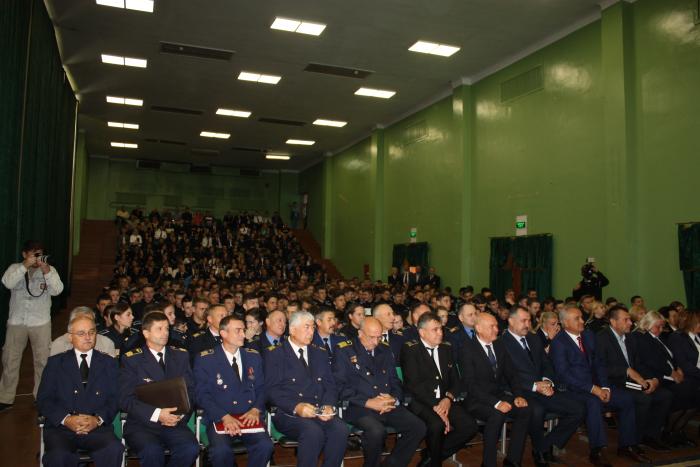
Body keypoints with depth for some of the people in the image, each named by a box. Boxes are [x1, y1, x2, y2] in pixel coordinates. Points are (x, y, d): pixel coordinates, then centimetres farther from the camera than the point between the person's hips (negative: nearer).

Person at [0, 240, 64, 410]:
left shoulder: (50, 270, 0)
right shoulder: (15, 268, 3)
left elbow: (57, 290, -14)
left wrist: (46, 271, -26)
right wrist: (25, 266, -25)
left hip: (41, 322, -1)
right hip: (16, 321, 1)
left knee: (43, 360, 3)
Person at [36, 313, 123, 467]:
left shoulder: (108, 363, 15)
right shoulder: (55, 363, 14)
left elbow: (115, 398, 7)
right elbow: (43, 400, 6)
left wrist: (98, 419, -12)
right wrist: (66, 419, -11)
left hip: (97, 427, 0)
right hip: (60, 427, 0)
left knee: (114, 450, -30)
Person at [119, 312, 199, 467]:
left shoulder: (181, 356, 12)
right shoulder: (131, 359, 2)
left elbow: (191, 390, 10)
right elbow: (126, 399, -6)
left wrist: (180, 414, -10)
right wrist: (157, 414, -19)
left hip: (174, 423, 3)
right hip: (142, 424, -2)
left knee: (191, 448, -25)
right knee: (152, 451, -33)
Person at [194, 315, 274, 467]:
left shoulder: (254, 356, 12)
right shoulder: (205, 359, 1)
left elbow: (261, 388, 11)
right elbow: (202, 394, -5)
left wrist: (256, 410, -9)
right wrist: (224, 416, -19)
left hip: (249, 416, 2)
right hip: (218, 418, -2)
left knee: (265, 445, -26)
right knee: (221, 450, -31)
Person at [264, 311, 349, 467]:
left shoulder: (320, 353, 19)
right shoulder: (275, 354, 3)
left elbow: (330, 385, 13)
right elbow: (272, 390, -7)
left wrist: (328, 406, -8)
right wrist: (296, 407, -21)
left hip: (320, 412, 4)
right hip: (288, 413, -4)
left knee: (340, 430, -25)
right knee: (313, 432, -33)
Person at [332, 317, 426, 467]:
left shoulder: (385, 350, 17)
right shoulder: (344, 351, 0)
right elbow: (340, 386, -8)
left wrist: (394, 399, -2)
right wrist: (368, 402, -16)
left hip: (389, 406, 6)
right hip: (359, 407, -5)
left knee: (418, 427, -15)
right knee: (377, 431, -34)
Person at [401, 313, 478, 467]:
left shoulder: (446, 348, 13)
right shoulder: (410, 349, -6)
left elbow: (455, 379, 12)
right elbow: (413, 384, -14)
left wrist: (449, 398, -8)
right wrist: (434, 407, -20)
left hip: (444, 401, 6)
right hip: (420, 402, -6)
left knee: (470, 426, -16)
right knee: (437, 425, -33)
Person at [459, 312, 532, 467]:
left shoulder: (499, 346, 9)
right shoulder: (468, 350, -11)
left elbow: (511, 374, 12)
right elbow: (470, 384, -18)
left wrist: (518, 395, -7)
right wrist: (496, 403, -26)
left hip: (499, 395, 6)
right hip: (477, 400, -6)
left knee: (526, 409, -17)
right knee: (497, 415, -33)